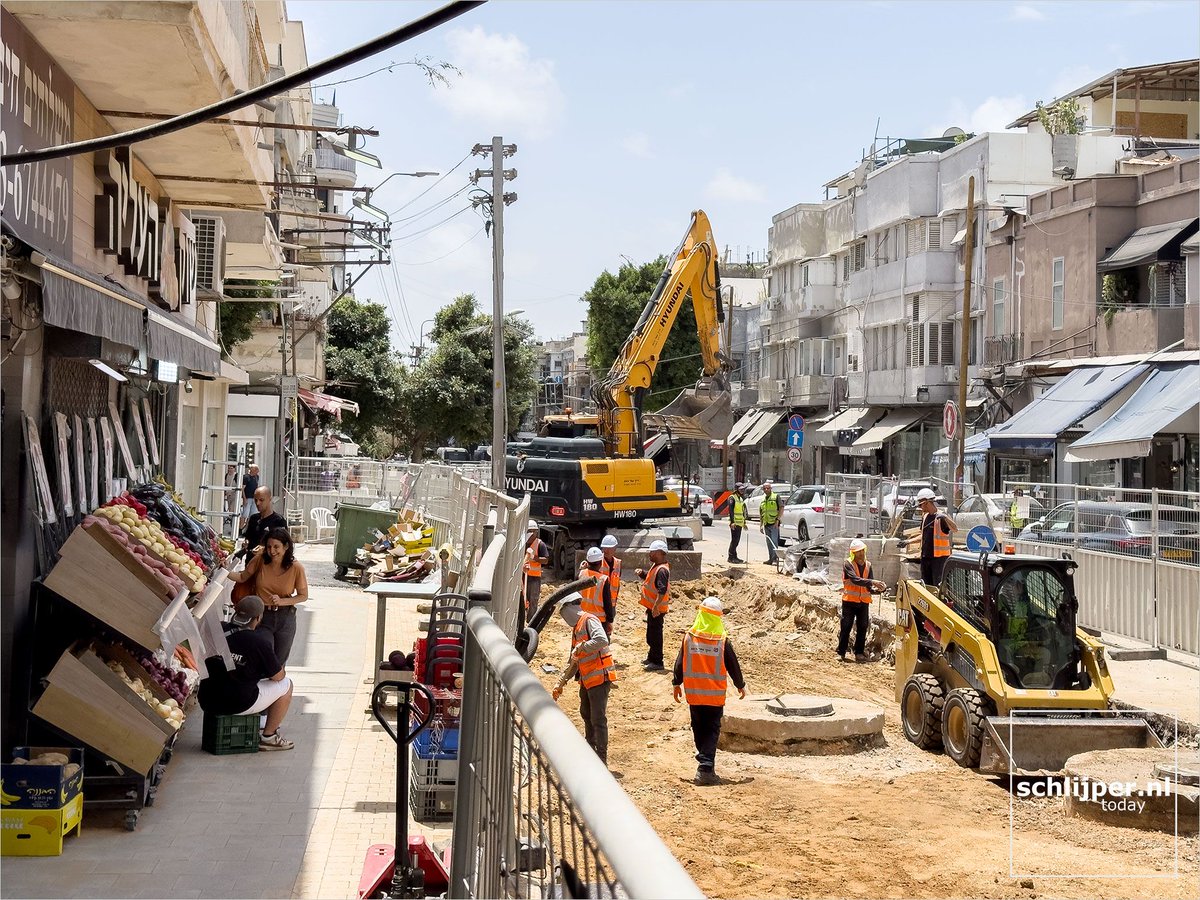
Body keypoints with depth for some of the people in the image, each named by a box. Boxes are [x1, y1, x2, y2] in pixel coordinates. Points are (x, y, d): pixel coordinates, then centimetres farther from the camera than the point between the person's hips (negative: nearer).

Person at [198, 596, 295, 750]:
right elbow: (278, 676, -4)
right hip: (239, 705, -6)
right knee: (286, 684, 12)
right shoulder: (260, 642, -16)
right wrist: (281, 669, 20)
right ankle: (268, 737, 18)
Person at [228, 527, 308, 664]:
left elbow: (303, 595, -3)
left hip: (285, 618, 1)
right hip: (262, 616, -1)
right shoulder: (261, 560, -11)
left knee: (279, 663, 15)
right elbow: (242, 577, 3)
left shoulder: (296, 568, -13)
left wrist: (282, 601, -18)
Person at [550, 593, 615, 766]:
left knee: (598, 719, -8)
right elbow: (574, 662, 24)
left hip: (600, 677, -10)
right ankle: (590, 749, 40)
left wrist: (581, 648, -25)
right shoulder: (576, 628, 18)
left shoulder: (589, 621, -12)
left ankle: (602, 758, -4)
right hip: (586, 679, 10)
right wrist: (561, 683, 23)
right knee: (586, 714, 23)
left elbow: (602, 640, -32)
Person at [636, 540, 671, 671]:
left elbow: (662, 591, -29)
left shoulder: (662, 570, -22)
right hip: (652, 606, 11)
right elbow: (648, 576, 27)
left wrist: (656, 606, -32)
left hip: (657, 608, -11)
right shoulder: (655, 566, 10)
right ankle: (651, 657, 34)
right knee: (651, 634, 21)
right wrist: (642, 573, 6)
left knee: (655, 634, -5)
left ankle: (657, 662, 1)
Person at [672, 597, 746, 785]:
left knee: (699, 729, 16)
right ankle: (706, 768, -10)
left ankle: (705, 761, 24)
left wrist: (676, 684, 15)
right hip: (715, 694, -2)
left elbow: (679, 663, 2)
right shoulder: (723, 640, -10)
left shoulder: (689, 637, -5)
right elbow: (733, 665, -1)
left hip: (693, 693, 2)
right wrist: (740, 685, 14)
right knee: (712, 730, 1)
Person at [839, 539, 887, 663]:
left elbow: (869, 587, 6)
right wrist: (872, 582, -29)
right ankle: (841, 653, 5)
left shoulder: (868, 565, 9)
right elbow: (855, 579, -22)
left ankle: (859, 653, 13)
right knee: (846, 627, -2)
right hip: (849, 601, -5)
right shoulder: (848, 564, -7)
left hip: (864, 601, 5)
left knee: (862, 628, 5)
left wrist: (877, 589, -16)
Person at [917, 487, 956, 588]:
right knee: (926, 585, 13)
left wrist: (946, 518, -45)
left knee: (938, 585, -9)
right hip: (926, 556, 8)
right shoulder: (925, 517, 11)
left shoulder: (940, 517, -14)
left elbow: (955, 529, -29)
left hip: (939, 557, -8)